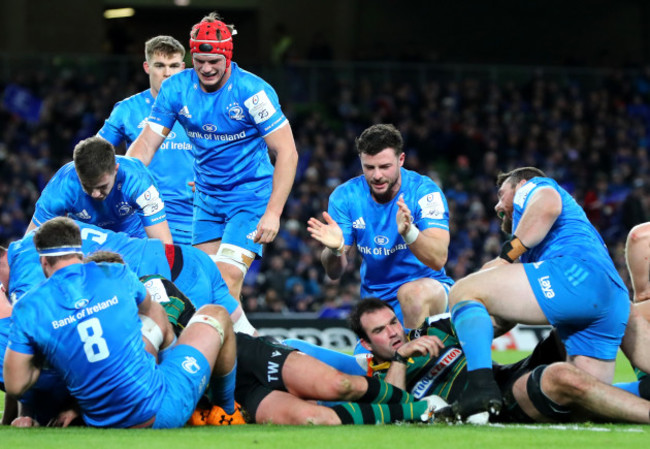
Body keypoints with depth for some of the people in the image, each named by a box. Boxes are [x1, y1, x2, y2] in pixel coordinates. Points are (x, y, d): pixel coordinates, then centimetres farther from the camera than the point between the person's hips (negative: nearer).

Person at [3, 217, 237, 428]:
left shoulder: (28, 308, -6)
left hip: (103, 423, 3)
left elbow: (14, 386, -5)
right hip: (163, 412, -3)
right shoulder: (117, 275, -4)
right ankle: (227, 409, 44)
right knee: (215, 315, 24)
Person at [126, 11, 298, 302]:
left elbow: (286, 152, -16)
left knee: (226, 282, -19)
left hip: (250, 195, -5)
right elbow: (146, 145, 0)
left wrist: (273, 212, -23)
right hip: (206, 199, 5)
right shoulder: (175, 89, -5)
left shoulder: (253, 92, -18)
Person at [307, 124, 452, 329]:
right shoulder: (345, 196, -3)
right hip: (374, 295, 4)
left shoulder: (423, 191, -12)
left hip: (427, 284, -4)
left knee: (413, 292, -35)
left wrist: (409, 233, -43)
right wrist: (335, 249, -28)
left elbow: (438, 260, -24)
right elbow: (334, 272, -4)